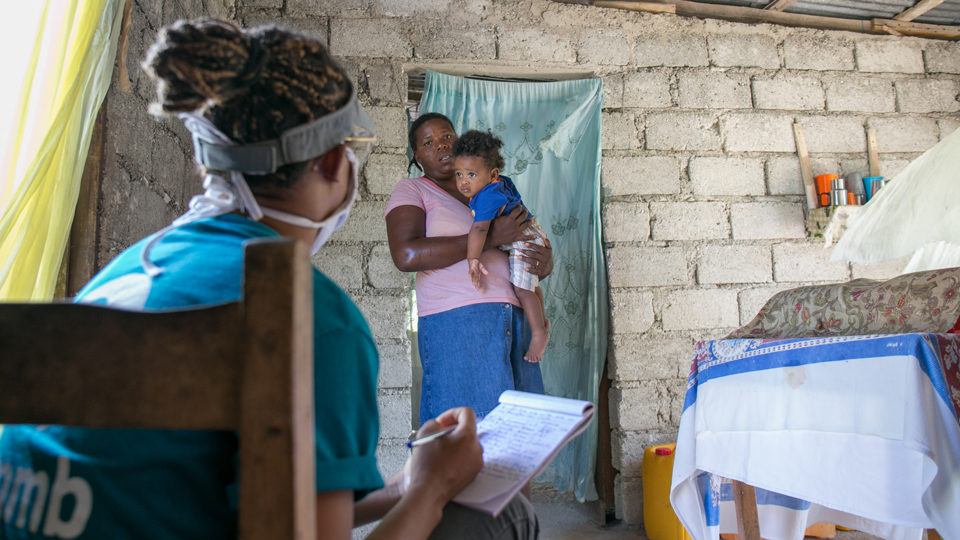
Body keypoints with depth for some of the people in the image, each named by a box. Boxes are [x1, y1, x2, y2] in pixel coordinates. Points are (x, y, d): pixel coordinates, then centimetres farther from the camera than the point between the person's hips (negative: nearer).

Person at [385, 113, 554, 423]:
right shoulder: (411, 190, 5)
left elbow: (528, 244, 25)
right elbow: (406, 255, -13)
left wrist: (545, 262, -2)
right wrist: (490, 237, -14)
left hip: (514, 319, 6)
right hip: (456, 321, -5)